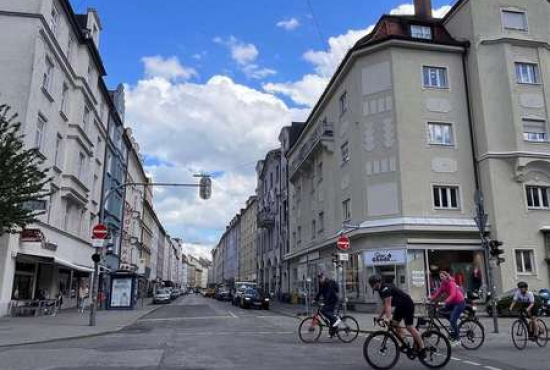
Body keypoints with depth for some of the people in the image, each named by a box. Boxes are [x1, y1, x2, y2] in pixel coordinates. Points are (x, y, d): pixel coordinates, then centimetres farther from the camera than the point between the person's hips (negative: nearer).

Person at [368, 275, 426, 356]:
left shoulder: (385, 289, -23)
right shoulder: (381, 290, 7)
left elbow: (388, 305, -31)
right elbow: (385, 305, 13)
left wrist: (388, 318, -37)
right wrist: (380, 316, 13)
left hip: (408, 305, -10)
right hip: (400, 306, 10)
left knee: (410, 327, -10)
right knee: (394, 323, 2)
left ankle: (422, 348, -2)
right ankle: (404, 343, 7)